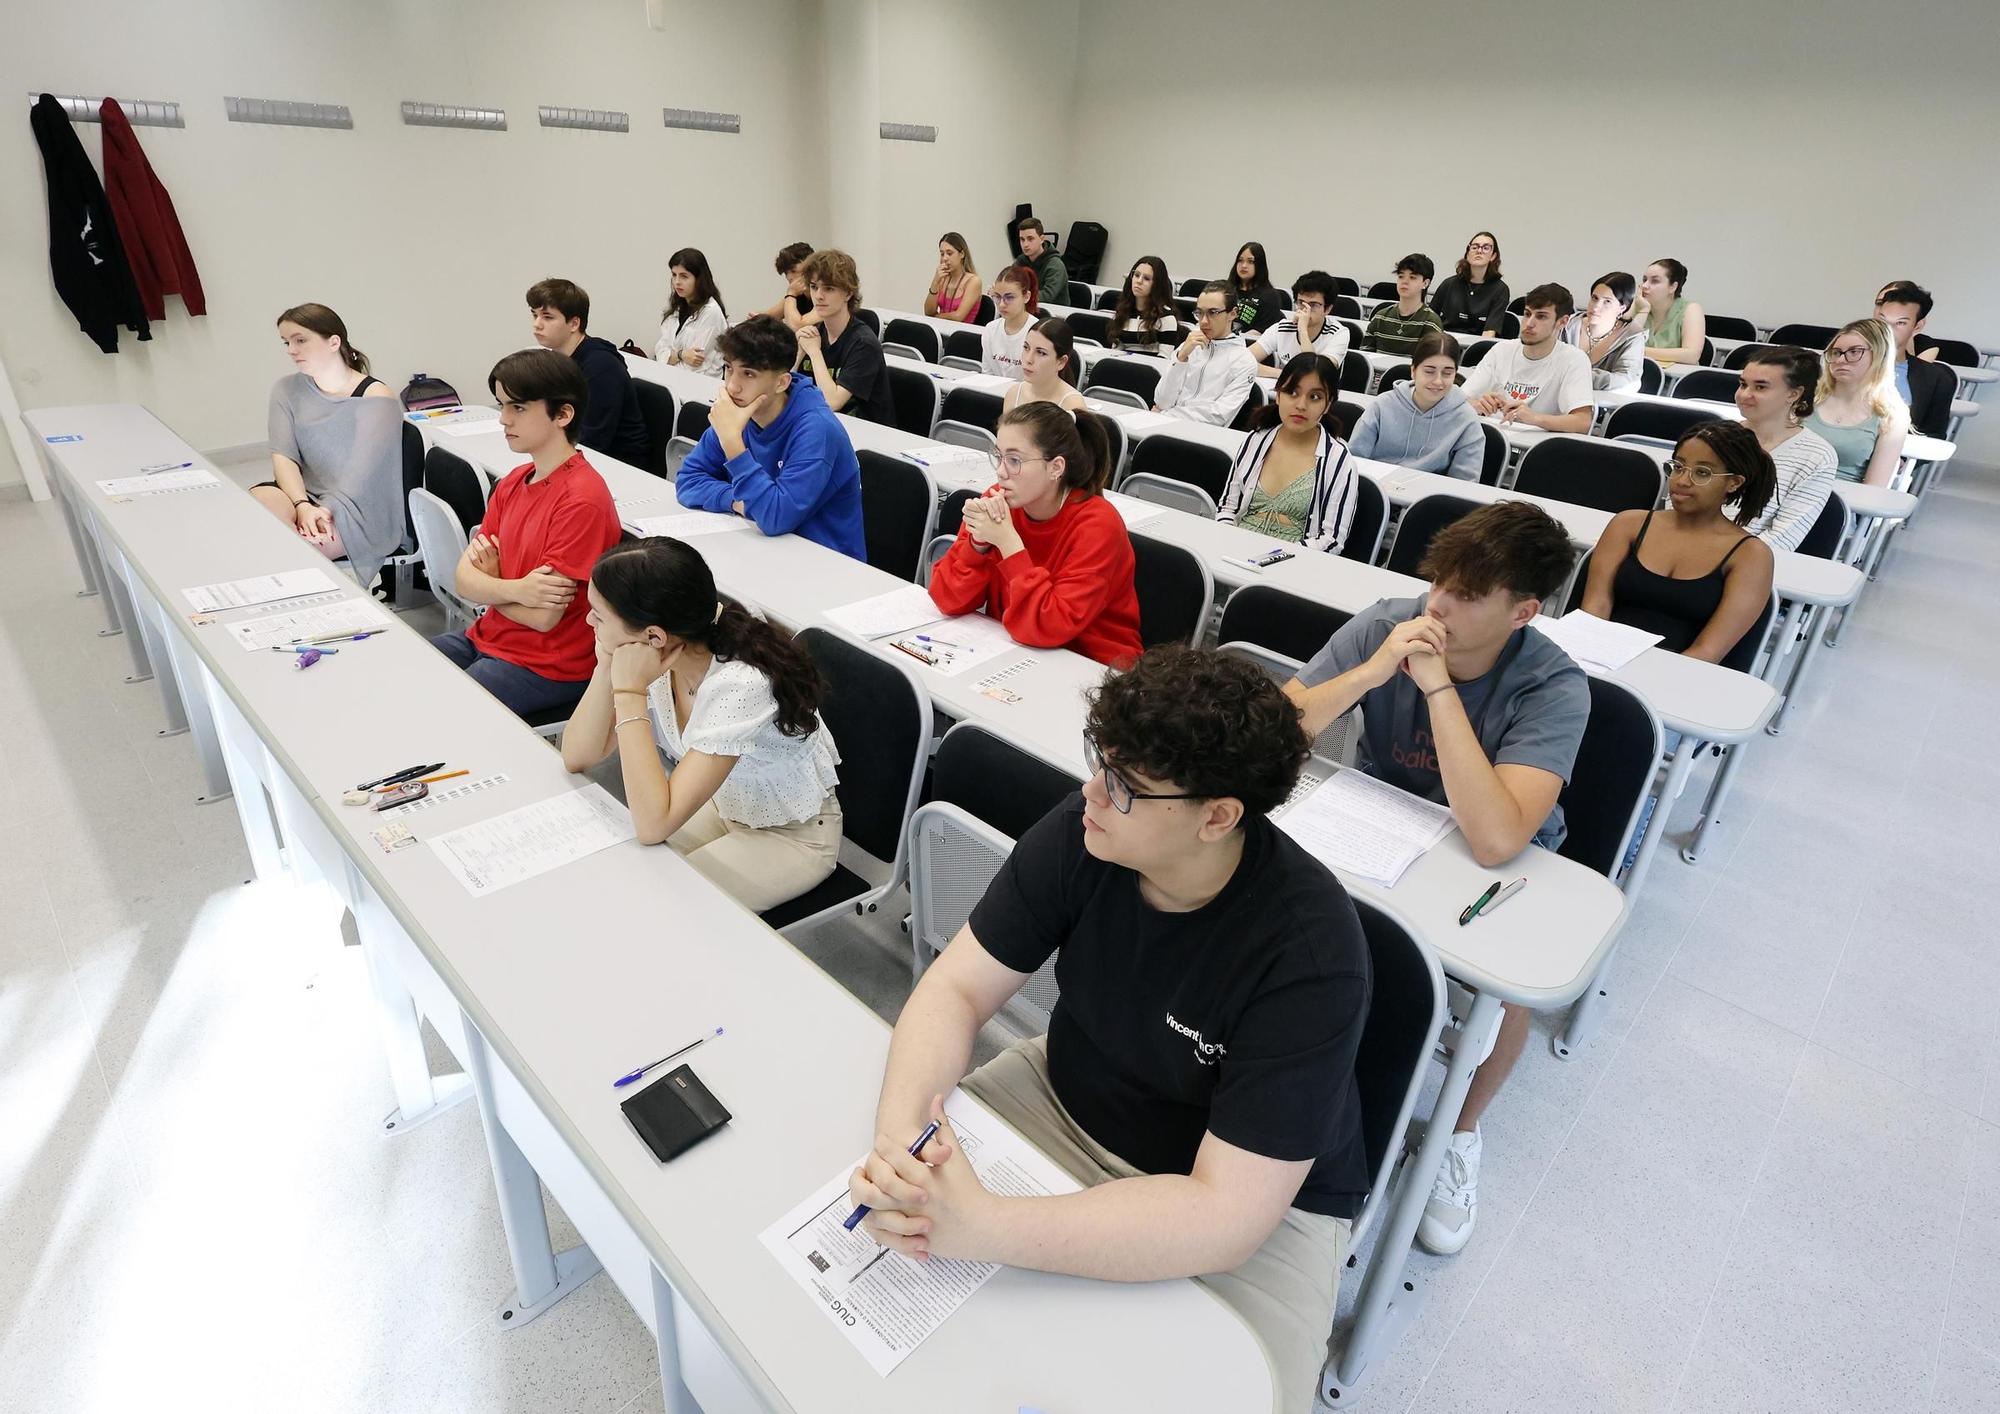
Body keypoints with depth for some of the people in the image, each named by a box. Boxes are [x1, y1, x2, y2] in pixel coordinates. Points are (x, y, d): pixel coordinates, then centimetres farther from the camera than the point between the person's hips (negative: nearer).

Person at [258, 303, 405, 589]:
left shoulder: (376, 397, -5)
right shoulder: (287, 390, 11)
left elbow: (360, 473, -13)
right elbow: (282, 455, -1)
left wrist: (322, 513, -24)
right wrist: (302, 506, -20)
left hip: (359, 511, -4)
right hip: (303, 494, 5)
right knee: (257, 504, -30)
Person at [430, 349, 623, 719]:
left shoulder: (582, 500, -22)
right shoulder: (513, 483, 5)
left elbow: (544, 617, -22)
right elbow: (463, 580, 0)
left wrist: (490, 583, -3)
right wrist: (514, 589, -22)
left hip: (548, 666, -8)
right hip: (490, 636, 8)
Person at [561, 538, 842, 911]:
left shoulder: (740, 684, -36)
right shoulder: (653, 658, -16)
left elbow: (653, 825, -36)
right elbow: (577, 758, -9)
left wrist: (629, 691, -35)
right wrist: (607, 667, -23)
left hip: (793, 835, -6)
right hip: (723, 805, 6)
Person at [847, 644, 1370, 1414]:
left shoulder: (1309, 951, -31)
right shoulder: (1080, 833, -19)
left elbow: (1226, 1215, -32)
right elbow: (956, 987, -14)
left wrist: (981, 1228, -40)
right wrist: (898, 1132, -33)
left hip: (1262, 1207, -3)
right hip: (1066, 1100, 4)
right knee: (865, 1194, -1)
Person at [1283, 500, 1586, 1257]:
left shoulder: (1553, 687, -22)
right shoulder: (1384, 625, -16)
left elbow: (1495, 840, -37)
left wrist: (1438, 685, -35)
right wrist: (1374, 671, -32)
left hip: (1495, 869, -2)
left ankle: (1460, 1130, 4)